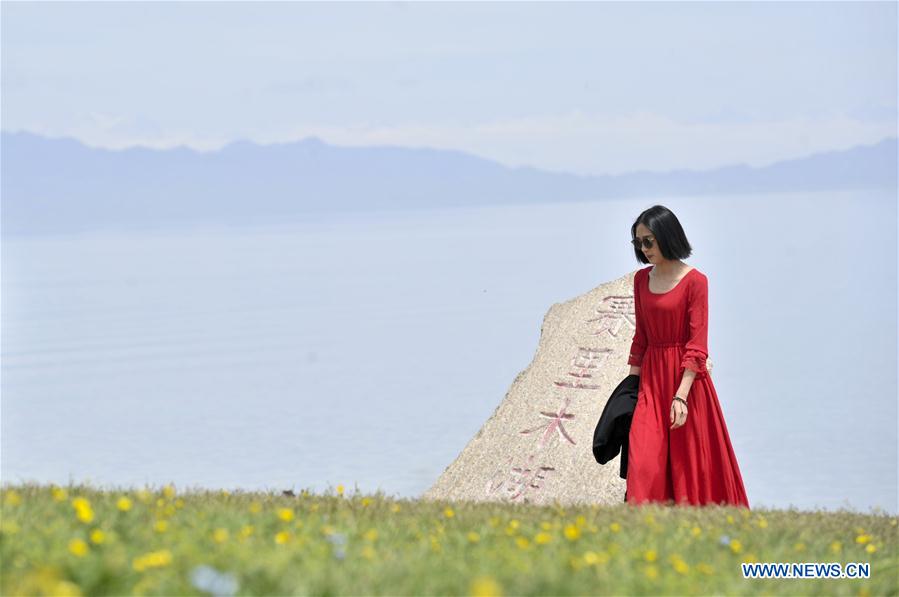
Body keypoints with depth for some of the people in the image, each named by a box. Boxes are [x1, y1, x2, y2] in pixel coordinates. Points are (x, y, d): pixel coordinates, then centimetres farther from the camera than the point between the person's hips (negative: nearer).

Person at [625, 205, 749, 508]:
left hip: (685, 377, -5)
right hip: (651, 378, 5)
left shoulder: (694, 281, -10)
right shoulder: (642, 278, 8)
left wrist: (680, 395, -21)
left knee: (690, 463, 1)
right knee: (644, 461, -5)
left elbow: (697, 346, -14)